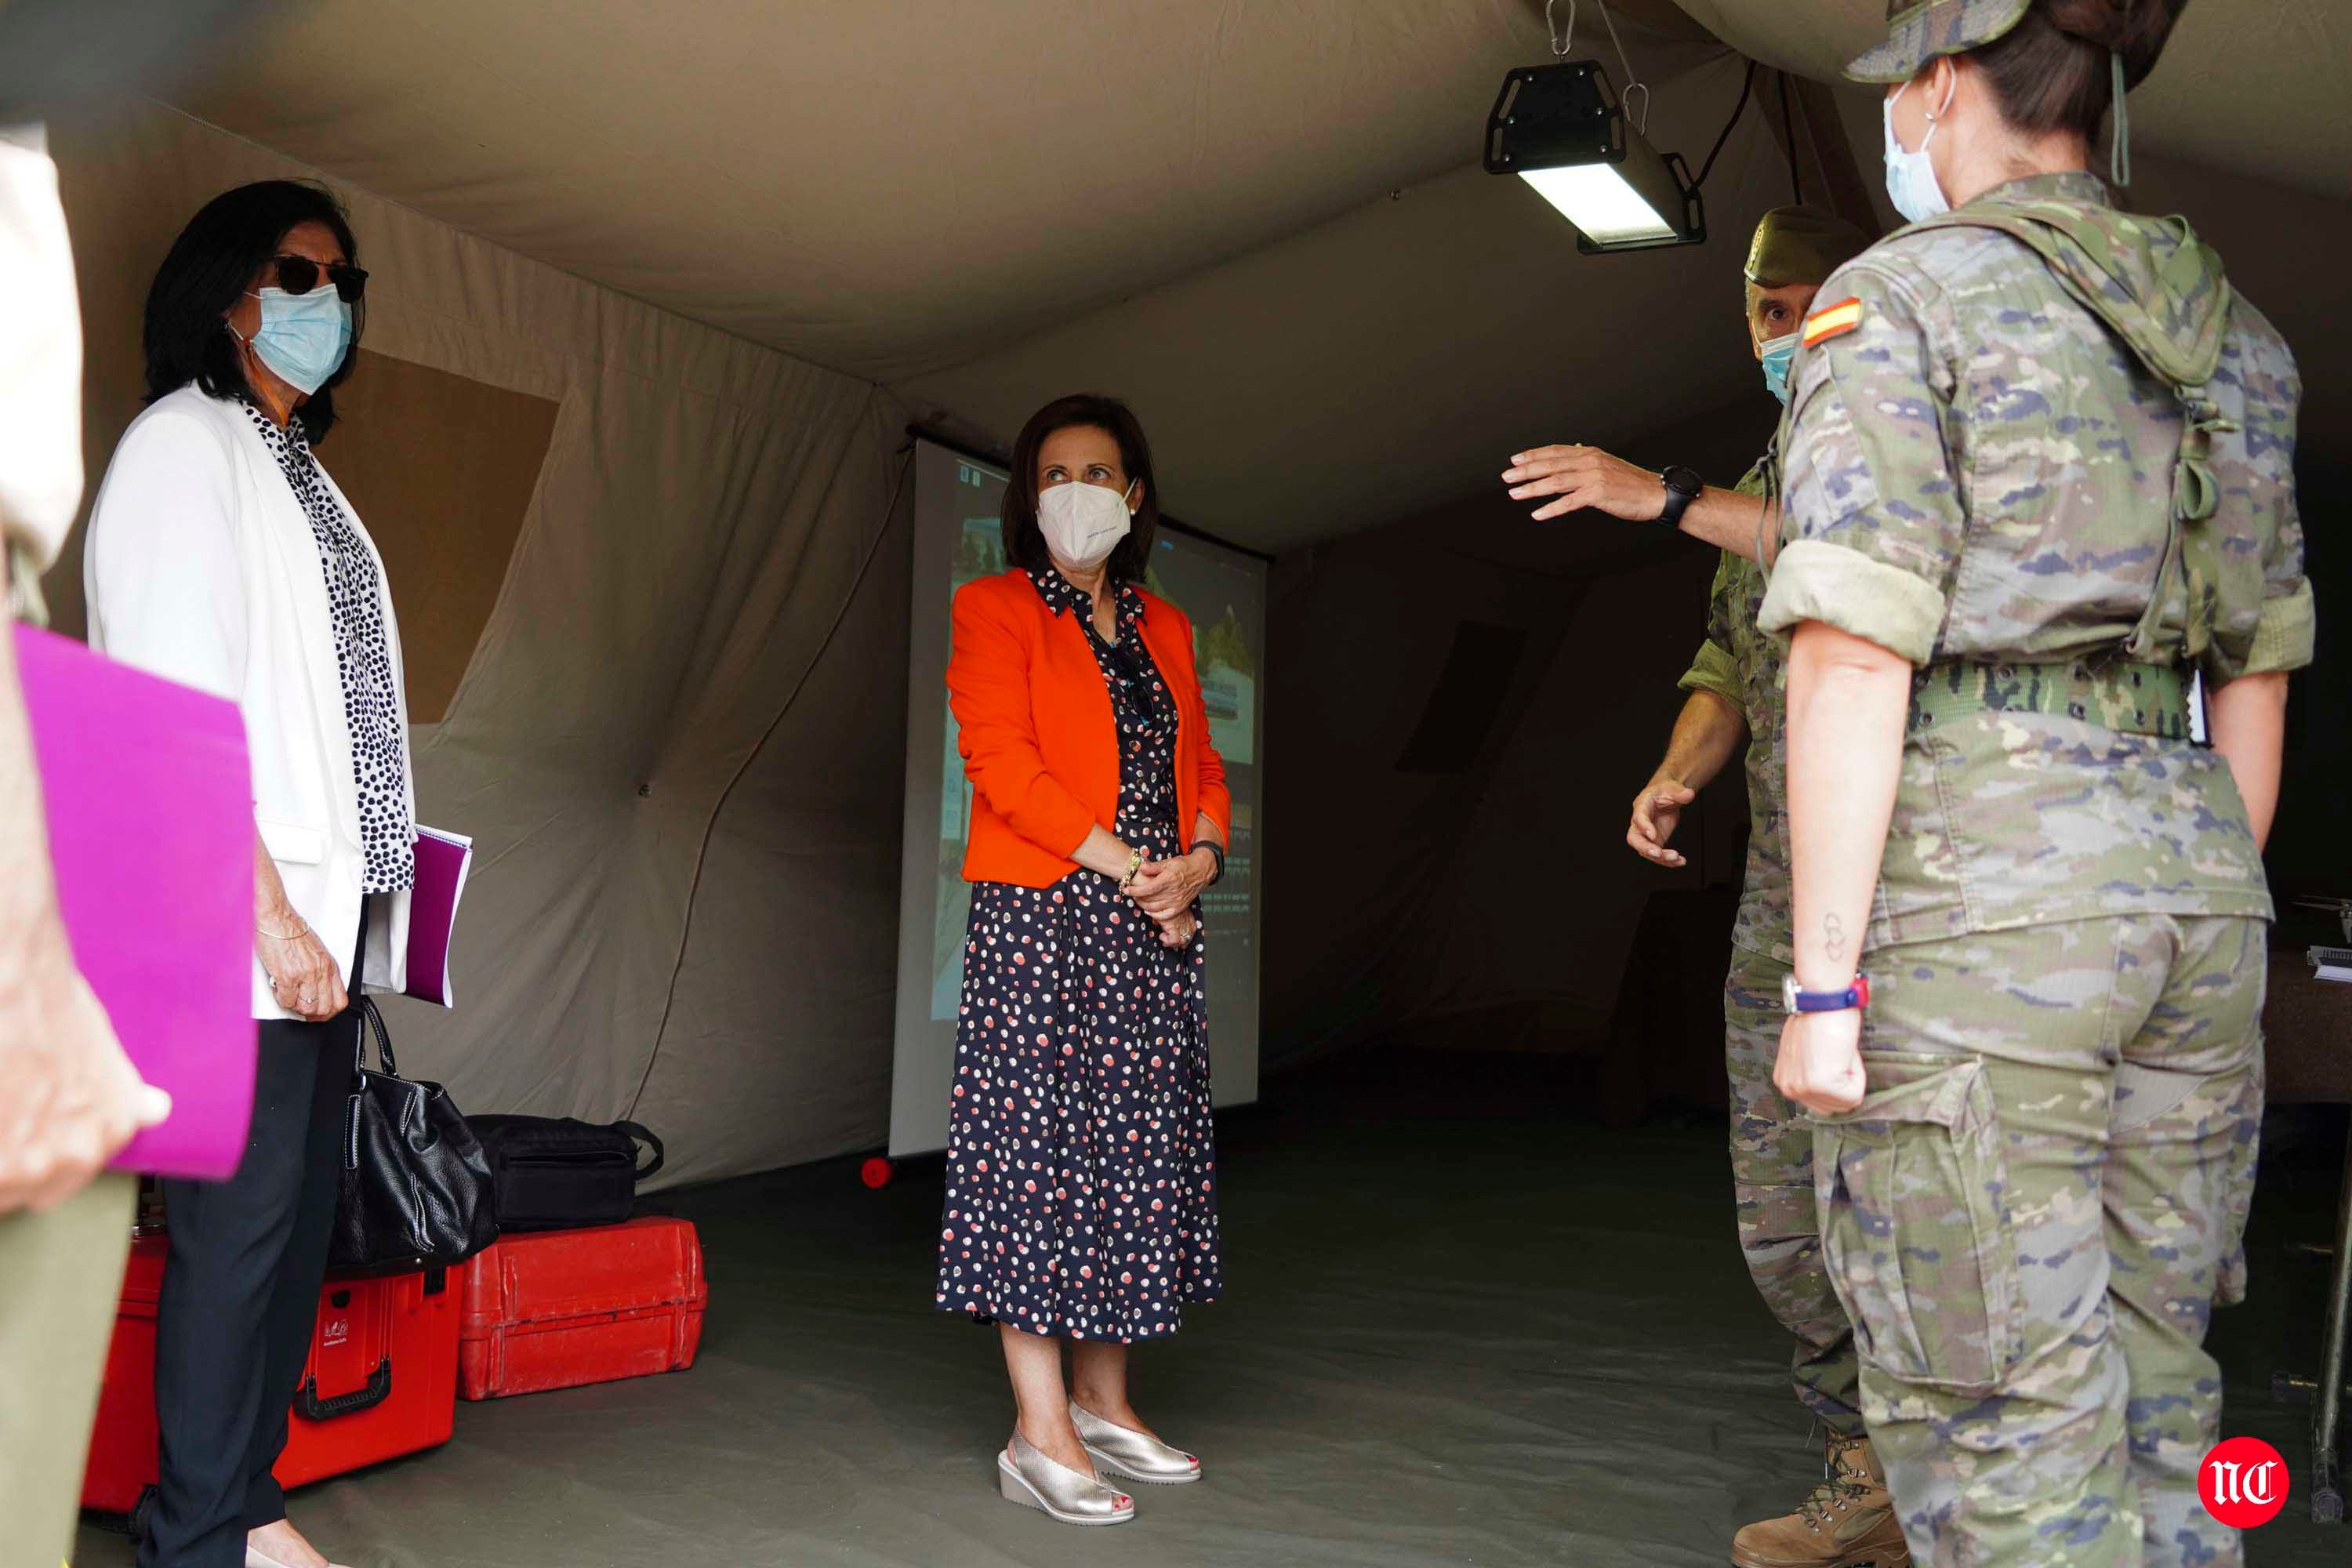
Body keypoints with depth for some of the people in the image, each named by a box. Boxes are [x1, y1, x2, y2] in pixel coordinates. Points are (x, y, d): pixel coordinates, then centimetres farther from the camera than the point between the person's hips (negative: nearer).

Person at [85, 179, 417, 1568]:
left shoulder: (299, 462, 20)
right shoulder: (183, 444, -5)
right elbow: (177, 707, -15)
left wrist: (350, 902, 11)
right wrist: (271, 914, -19)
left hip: (329, 901, 8)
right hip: (244, 909, -8)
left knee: (303, 1214, 10)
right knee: (240, 1220, -4)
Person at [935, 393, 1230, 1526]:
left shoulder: (1164, 627, 18)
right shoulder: (994, 609, 1)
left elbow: (1203, 769, 16)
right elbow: (1001, 761, -11)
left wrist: (1196, 864, -5)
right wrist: (1123, 863, -16)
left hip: (1157, 927, 6)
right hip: (1041, 921, -6)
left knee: (1137, 1155, 8)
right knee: (1036, 1149, -6)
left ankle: (1103, 1401, 20)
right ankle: (1040, 1435, 0)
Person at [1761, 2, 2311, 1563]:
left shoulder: (1899, 297, -6)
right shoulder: (2228, 333, 16)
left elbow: (1856, 659, -14)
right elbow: (2257, 673, 17)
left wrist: (1823, 984, -13)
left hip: (1970, 893, -7)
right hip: (2184, 875, 7)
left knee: (2000, 1434, 1)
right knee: (2147, 1398, 17)